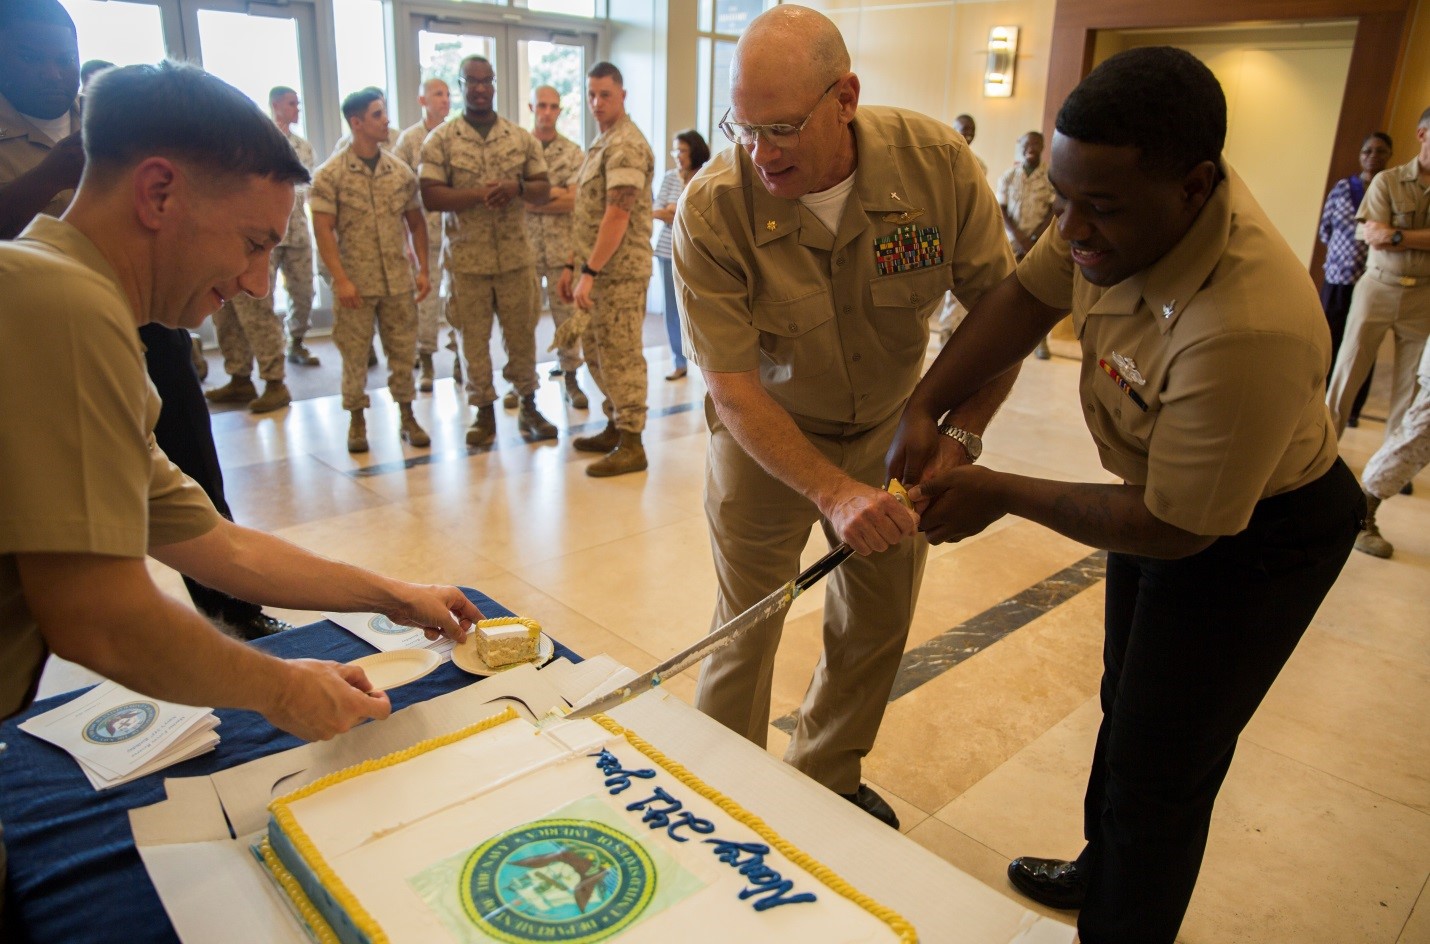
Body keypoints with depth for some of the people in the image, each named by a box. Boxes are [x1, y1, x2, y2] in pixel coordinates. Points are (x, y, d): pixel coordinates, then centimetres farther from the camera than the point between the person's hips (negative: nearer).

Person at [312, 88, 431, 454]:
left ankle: (408, 418, 21)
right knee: (354, 355, 5)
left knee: (403, 352, 8)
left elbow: (416, 222, 11)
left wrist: (423, 269, 5)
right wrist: (340, 279, -15)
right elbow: (323, 229, -8)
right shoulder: (331, 174, -5)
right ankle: (357, 422, 19)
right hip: (355, 283, -3)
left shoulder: (400, 171, 6)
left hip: (399, 281, 3)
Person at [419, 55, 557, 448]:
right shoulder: (440, 140, 1)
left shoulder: (521, 137, 8)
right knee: (473, 337, 5)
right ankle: (484, 412, 16)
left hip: (516, 255, 2)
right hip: (467, 257, -1)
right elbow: (430, 196, -7)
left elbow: (543, 188, 8)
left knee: (522, 333, 7)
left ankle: (528, 406, 20)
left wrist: (517, 187, -14)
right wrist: (479, 194, -20)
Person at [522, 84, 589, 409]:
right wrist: (555, 193, -11)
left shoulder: (573, 153, 3)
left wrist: (530, 198, -11)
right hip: (525, 247, 0)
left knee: (567, 314, 5)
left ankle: (570, 379, 15)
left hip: (563, 247, 0)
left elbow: (574, 200, -9)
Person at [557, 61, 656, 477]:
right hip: (597, 268, 10)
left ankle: (631, 444, 3)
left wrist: (590, 271, -23)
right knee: (596, 349, 16)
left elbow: (618, 215, -21)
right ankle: (615, 426, 28)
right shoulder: (601, 143, 18)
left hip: (620, 269, -10)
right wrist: (572, 264, 18)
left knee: (621, 354, -5)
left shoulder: (626, 145, -13)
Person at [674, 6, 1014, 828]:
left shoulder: (939, 163, -21)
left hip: (890, 425, 3)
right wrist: (833, 492, -34)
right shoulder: (712, 211, -27)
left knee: (879, 621, 11)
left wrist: (957, 437, -17)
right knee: (747, 624, 4)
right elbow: (733, 389, -25)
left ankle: (829, 778, 37)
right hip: (764, 432, -3)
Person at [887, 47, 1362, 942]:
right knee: (1126, 709, 26)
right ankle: (1102, 872, 52)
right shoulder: (1124, 198, -20)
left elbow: (1171, 530, -31)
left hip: (1255, 535, -8)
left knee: (1160, 774, 3)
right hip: (1159, 485, 9)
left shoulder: (1248, 331, -42)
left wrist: (999, 494, -23)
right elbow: (1027, 296, -7)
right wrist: (924, 410, -18)